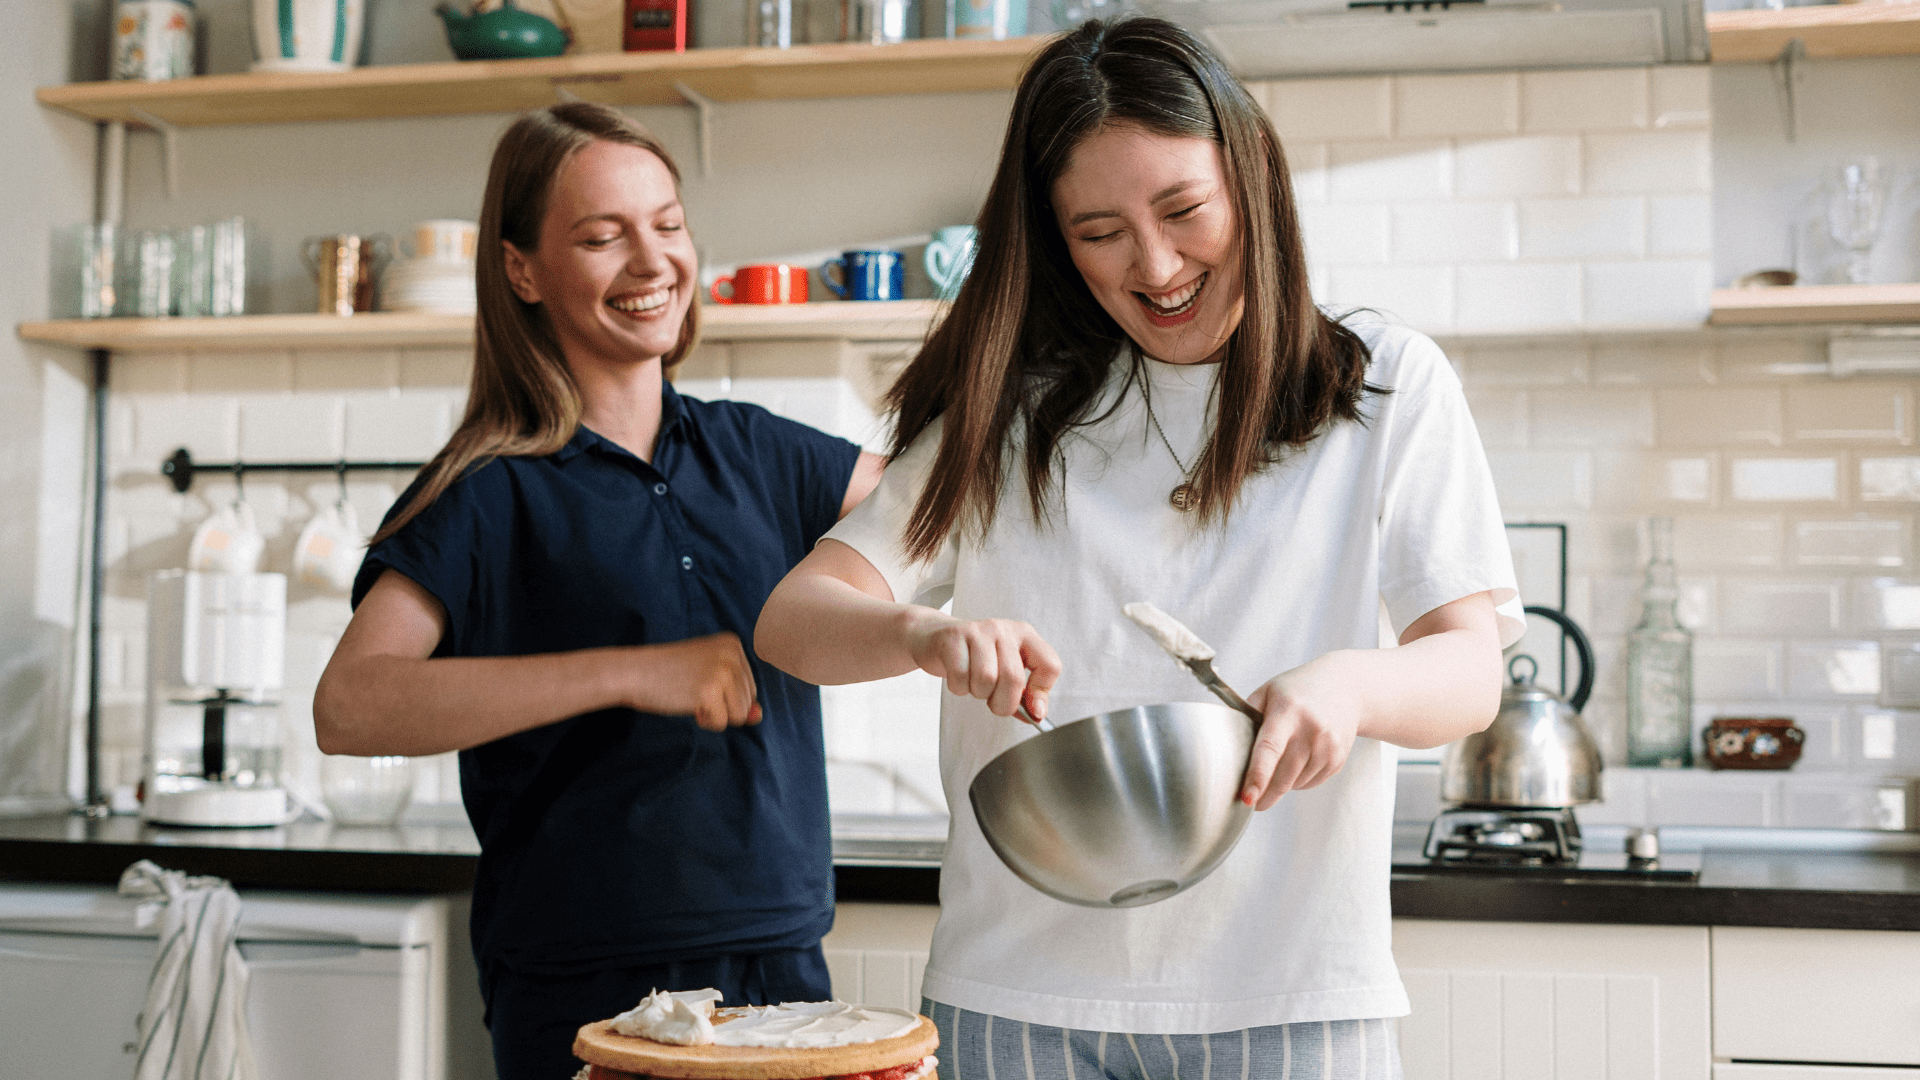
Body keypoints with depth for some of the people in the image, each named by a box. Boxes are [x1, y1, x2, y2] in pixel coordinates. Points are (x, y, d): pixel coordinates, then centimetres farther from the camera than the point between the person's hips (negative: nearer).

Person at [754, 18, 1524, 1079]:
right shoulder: (1007, 407, 7)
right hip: (1016, 990, 1)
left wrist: (1347, 686, -27)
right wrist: (927, 635, -22)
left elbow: (1473, 669, -3)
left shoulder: (1387, 386, 4)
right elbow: (791, 620, 1)